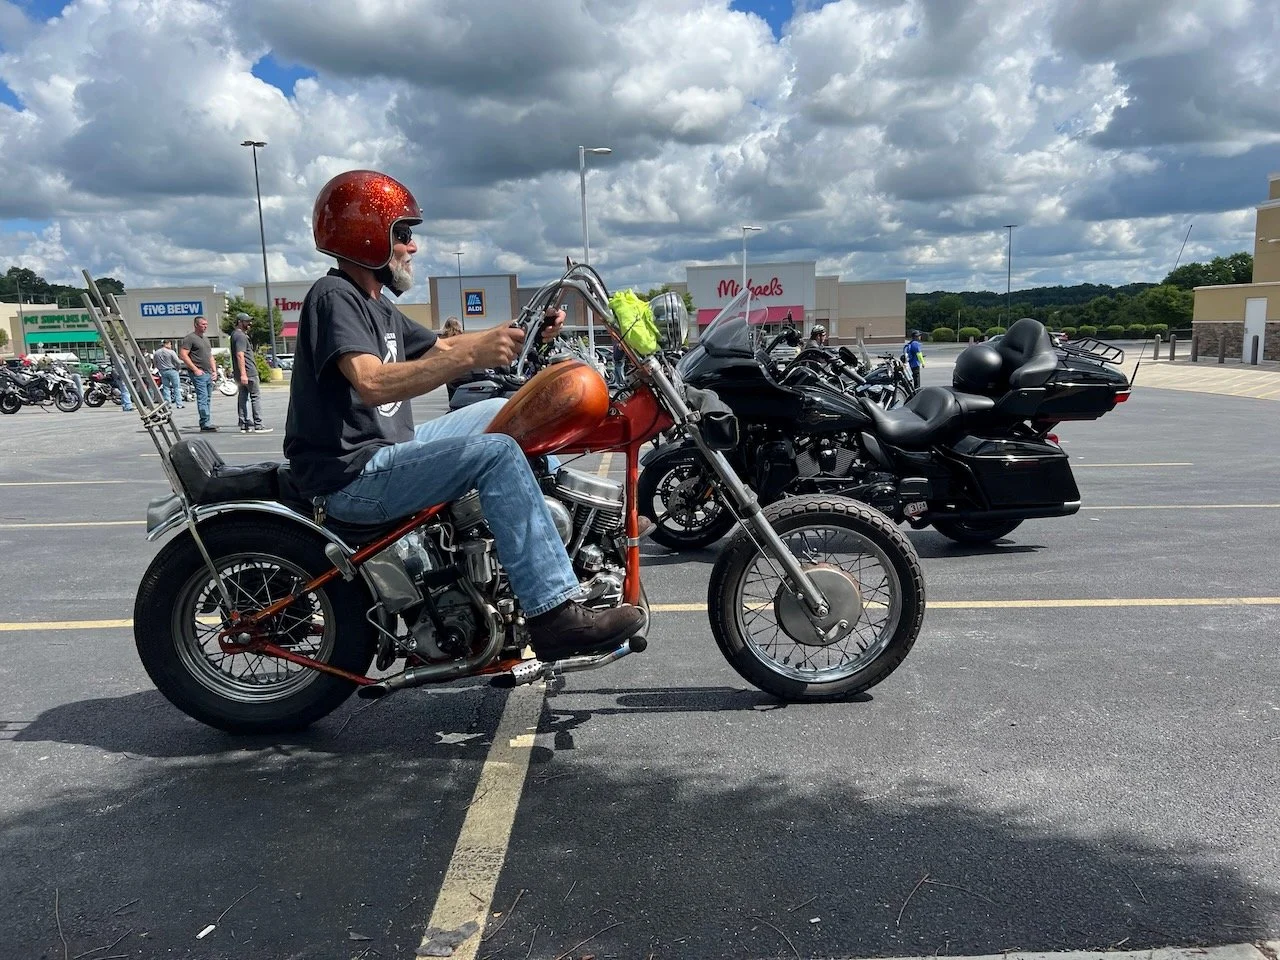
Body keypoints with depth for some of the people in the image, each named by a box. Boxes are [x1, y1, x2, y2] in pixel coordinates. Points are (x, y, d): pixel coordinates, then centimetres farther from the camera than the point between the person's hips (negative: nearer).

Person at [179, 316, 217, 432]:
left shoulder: (206, 339, 21)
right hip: (199, 373, -8)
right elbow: (183, 355, -13)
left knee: (207, 400, 8)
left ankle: (204, 424, 12)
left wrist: (214, 370, 16)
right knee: (202, 399, -12)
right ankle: (207, 424, -17)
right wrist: (195, 369, -16)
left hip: (209, 374, 9)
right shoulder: (189, 338, -6)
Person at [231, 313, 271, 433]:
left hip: (241, 374, 10)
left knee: (243, 397, 9)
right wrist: (243, 374, -26)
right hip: (248, 372, -10)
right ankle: (258, 425, -4)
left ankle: (244, 425, 10)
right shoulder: (240, 336, -15)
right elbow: (240, 355, -23)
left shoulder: (235, 334, 18)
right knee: (256, 396, -4)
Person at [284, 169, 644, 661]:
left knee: (507, 413, 14)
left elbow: (441, 348, 20)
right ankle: (555, 615, -29)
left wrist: (521, 330, 6)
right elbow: (371, 383, -29)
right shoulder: (333, 297, -13)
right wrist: (474, 355, -36)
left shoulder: (376, 306, 18)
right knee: (497, 452, -27)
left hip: (387, 448, 10)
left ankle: (558, 526, 19)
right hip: (351, 476, -10)